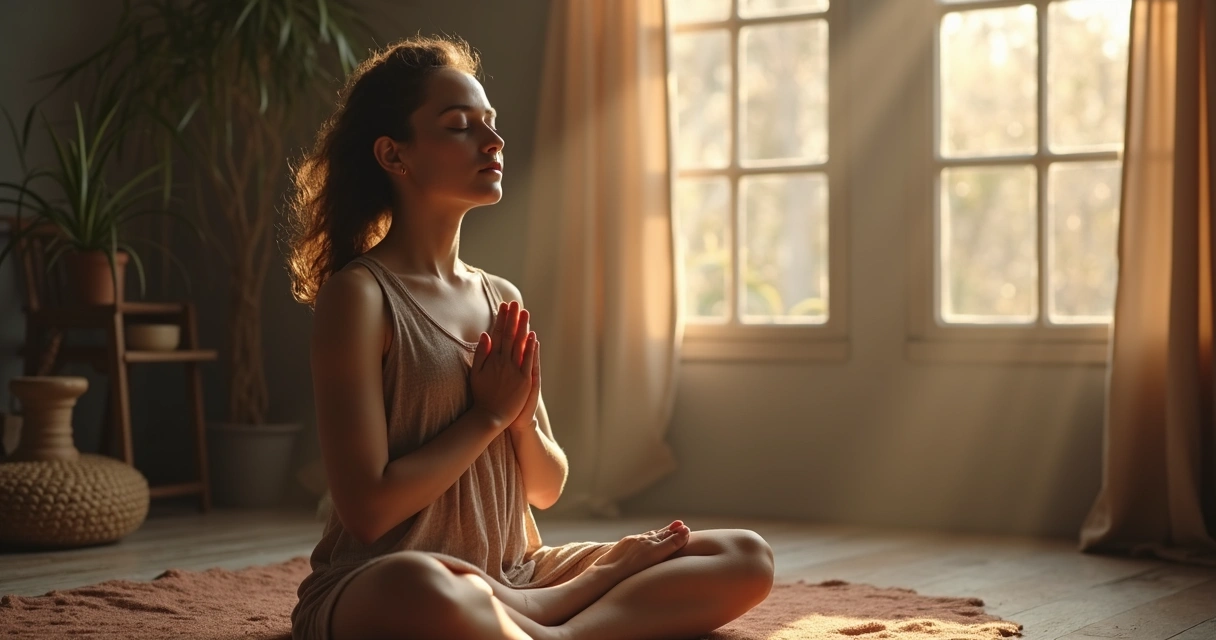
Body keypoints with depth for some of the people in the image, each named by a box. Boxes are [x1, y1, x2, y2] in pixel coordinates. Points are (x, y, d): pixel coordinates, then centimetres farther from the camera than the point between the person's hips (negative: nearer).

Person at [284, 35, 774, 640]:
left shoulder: (502, 300, 11)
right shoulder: (359, 294, -10)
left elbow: (546, 488, 14)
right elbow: (368, 509, -17)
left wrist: (523, 418, -7)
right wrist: (490, 413, -10)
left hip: (507, 580, 7)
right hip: (374, 586, -7)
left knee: (746, 558, -4)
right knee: (421, 590, -45)